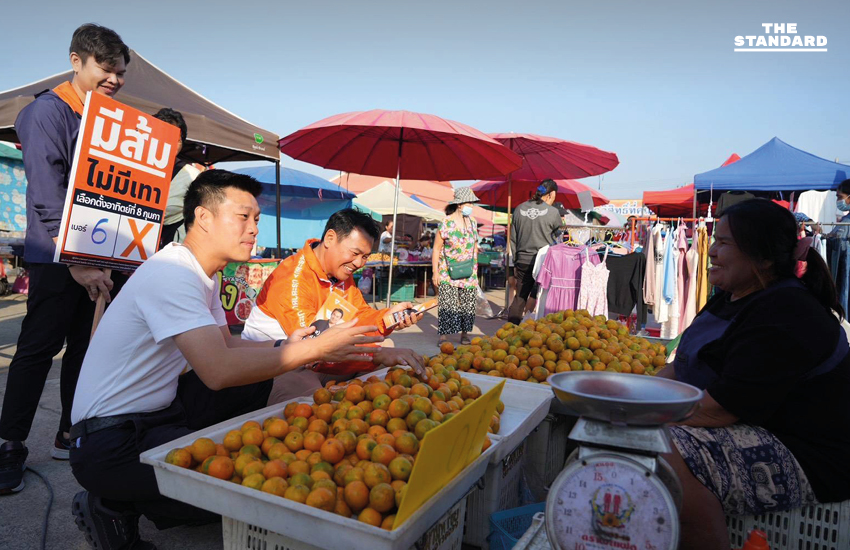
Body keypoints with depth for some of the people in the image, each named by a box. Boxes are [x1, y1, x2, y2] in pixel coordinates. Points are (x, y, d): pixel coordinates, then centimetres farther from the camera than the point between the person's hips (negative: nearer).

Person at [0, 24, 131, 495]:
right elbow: (47, 194, -16)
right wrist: (75, 260, -21)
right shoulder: (49, 111, -7)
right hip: (58, 257, -7)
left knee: (86, 346, 11)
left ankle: (71, 436, 23)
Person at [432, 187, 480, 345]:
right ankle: (444, 335, 1)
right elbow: (436, 249, -7)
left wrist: (475, 269, 13)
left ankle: (464, 334, 15)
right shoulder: (446, 223, -10)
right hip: (448, 273, -5)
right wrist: (435, 272, -9)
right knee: (447, 305, -6)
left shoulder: (472, 222, 6)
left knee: (468, 304, 5)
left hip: (469, 273, 5)